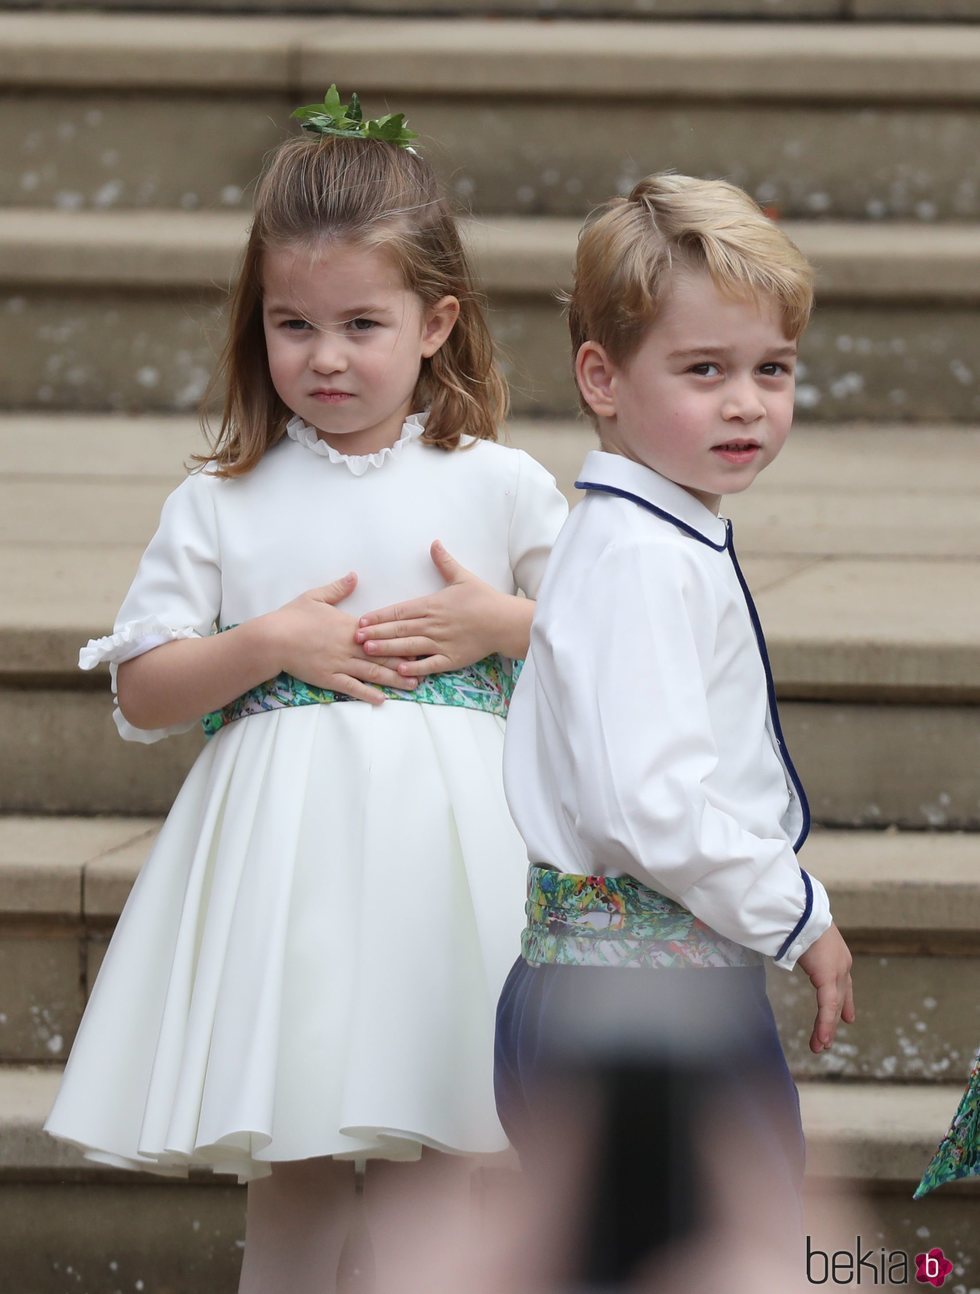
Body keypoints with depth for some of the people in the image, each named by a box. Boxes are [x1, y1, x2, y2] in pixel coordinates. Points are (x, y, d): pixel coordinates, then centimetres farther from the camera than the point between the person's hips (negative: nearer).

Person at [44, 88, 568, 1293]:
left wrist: (501, 624, -7)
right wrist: (274, 643, -11)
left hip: (441, 846, 0)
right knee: (294, 1161, 5)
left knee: (433, 1149, -2)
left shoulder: (502, 486, 3)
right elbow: (142, 696, 2)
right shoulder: (221, 504, 3)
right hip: (283, 851, 1)